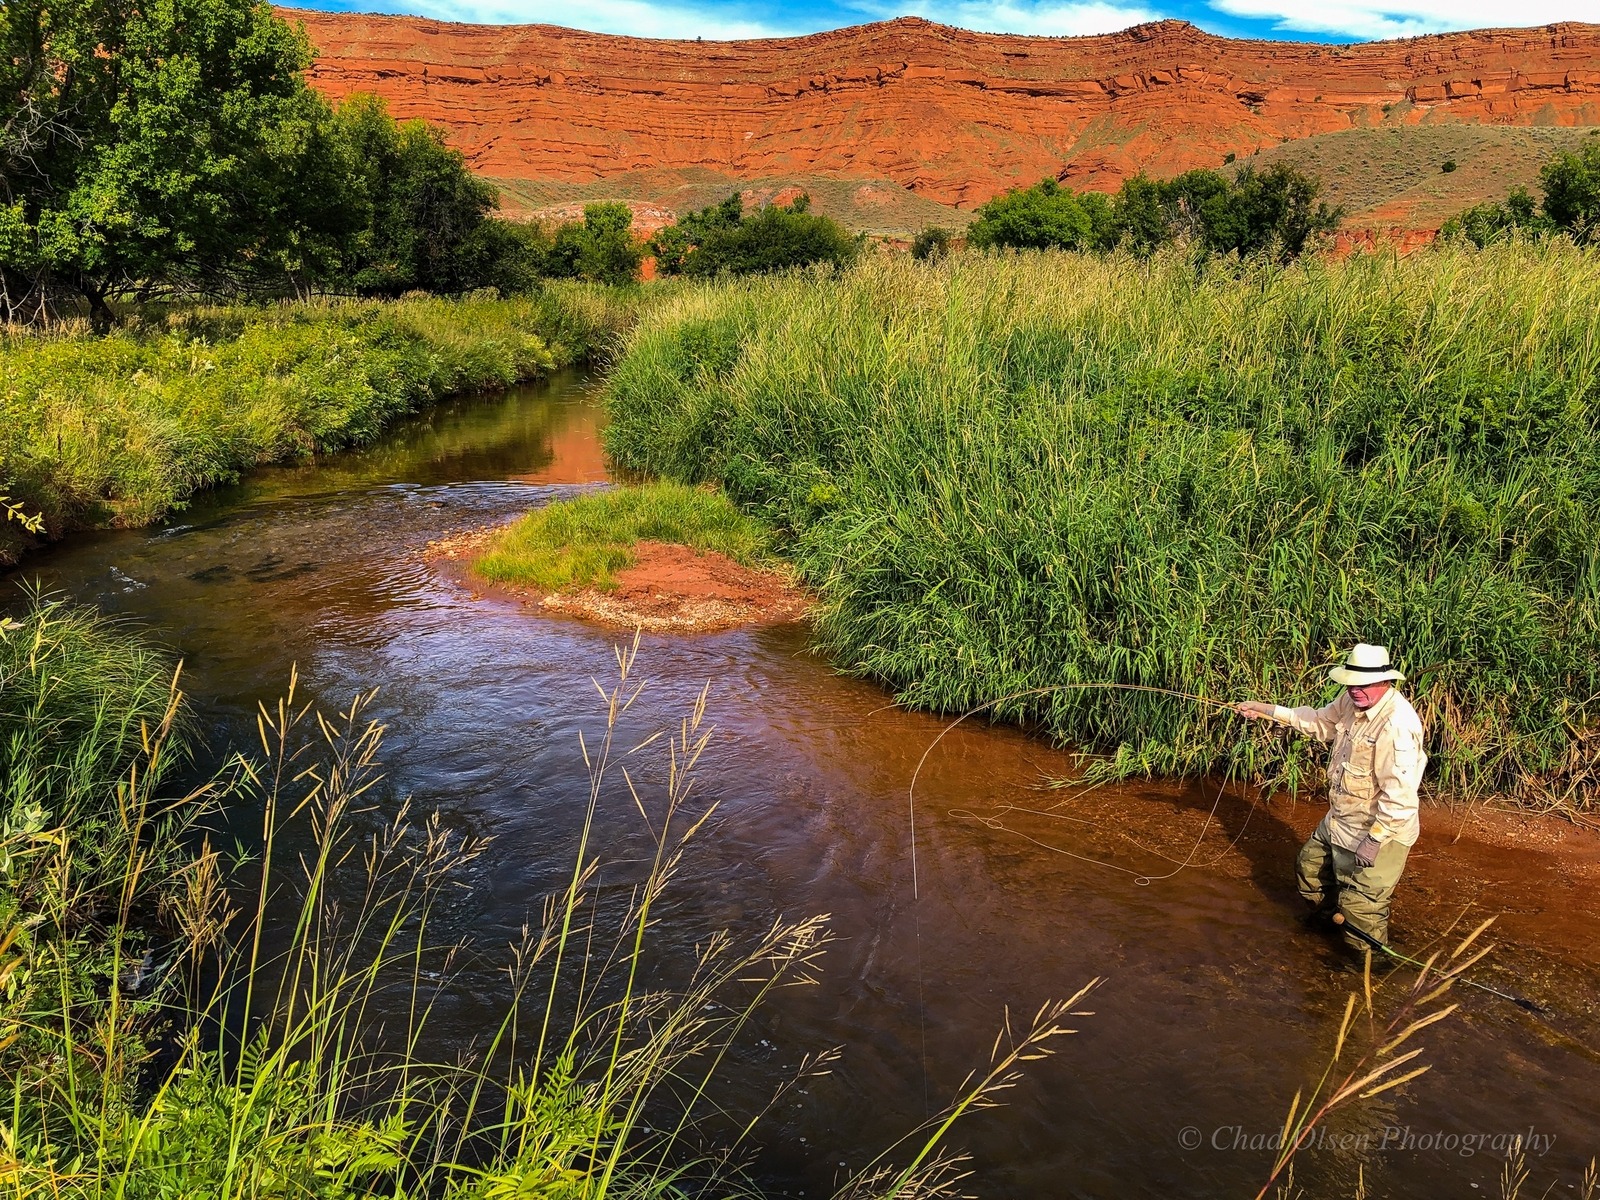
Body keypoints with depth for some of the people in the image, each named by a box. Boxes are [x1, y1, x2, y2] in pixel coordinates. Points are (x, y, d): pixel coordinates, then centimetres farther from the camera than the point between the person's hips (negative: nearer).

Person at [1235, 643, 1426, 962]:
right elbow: (1320, 721, 17)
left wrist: (1374, 840, -27)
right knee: (1311, 864, 29)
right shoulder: (1352, 700, -3)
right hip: (1340, 822, 10)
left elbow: (1399, 793, -31)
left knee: (1361, 906, 0)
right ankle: (1326, 915, 55)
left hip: (1378, 831, -10)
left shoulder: (1398, 724, -31)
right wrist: (1267, 710, 13)